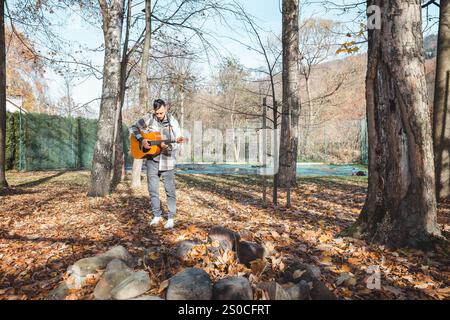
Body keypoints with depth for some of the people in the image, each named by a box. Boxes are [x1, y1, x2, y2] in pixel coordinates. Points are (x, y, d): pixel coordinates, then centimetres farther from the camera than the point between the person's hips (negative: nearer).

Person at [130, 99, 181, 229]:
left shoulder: (172, 122, -8)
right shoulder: (149, 118, -3)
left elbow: (178, 143, -9)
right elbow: (134, 128, 7)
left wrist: (168, 146, -30)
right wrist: (141, 140, -10)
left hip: (167, 160, -2)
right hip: (152, 160, 2)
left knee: (170, 190, 1)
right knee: (153, 189, 9)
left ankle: (171, 218, 13)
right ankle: (157, 215, 25)